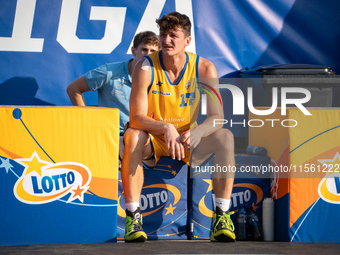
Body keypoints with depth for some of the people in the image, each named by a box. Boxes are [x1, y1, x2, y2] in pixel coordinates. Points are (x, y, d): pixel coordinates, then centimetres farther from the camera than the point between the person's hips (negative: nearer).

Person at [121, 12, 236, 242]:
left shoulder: (204, 69, -10)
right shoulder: (145, 68, -15)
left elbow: (217, 117, -14)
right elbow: (136, 118, -20)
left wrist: (197, 132, -38)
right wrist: (166, 128, -40)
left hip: (189, 142, 1)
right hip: (153, 140, -1)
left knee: (225, 137, -26)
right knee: (132, 136, -34)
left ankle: (222, 215, -24)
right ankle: (133, 217, -32)